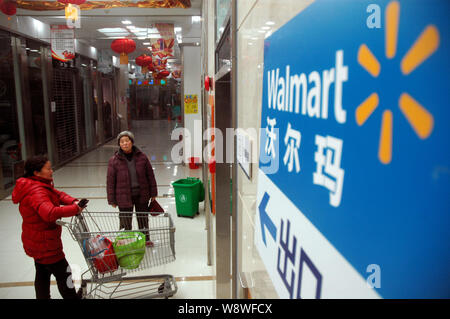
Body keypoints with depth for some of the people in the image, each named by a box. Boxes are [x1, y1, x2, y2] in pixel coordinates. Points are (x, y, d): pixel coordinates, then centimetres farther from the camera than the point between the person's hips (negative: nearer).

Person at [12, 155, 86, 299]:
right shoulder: (36, 192, -30)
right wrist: (75, 209, -38)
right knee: (63, 273, 6)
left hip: (36, 242, 10)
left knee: (43, 274, 24)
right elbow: (50, 213, -45)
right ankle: (72, 297, 22)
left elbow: (57, 194, 5)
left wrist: (73, 201, -13)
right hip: (44, 243, -10)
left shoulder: (40, 185, 3)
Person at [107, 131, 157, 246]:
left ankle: (146, 239, 38)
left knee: (143, 218, 18)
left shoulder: (141, 157, -3)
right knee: (125, 221, 7)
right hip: (124, 197, -2)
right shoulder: (114, 160, -8)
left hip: (141, 195, 2)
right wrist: (112, 200, -4)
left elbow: (150, 175, 4)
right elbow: (110, 181, -4)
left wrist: (153, 193, 5)